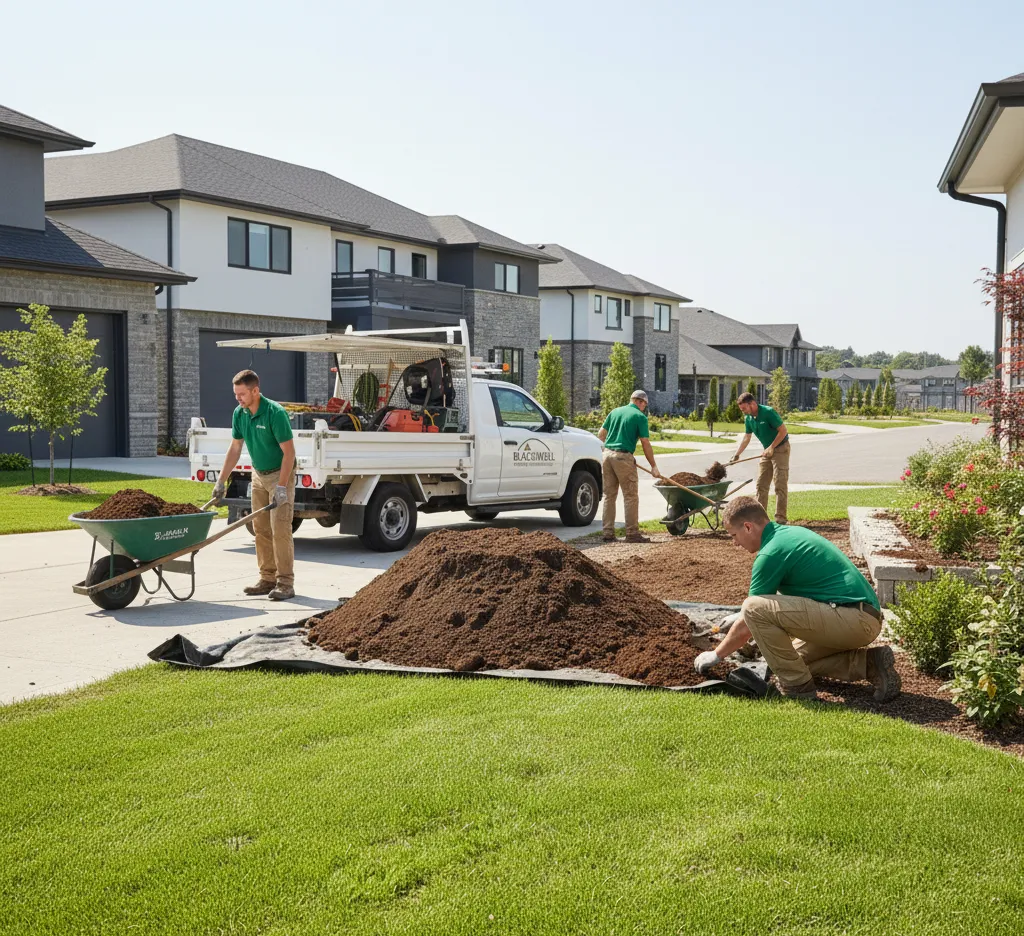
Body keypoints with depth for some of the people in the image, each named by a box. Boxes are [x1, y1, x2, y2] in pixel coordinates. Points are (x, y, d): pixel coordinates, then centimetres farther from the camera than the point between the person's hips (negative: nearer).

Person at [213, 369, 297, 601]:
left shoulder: (275, 413, -24)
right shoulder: (239, 413, -3)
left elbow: (289, 452, -23)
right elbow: (235, 448, 8)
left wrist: (281, 486, -28)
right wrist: (221, 481, 6)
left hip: (280, 474, -7)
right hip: (259, 475, 7)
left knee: (280, 529, -10)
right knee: (261, 529, 7)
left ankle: (285, 583, -7)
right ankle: (268, 579, 13)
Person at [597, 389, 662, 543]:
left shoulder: (615, 412, 14)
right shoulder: (640, 416, -2)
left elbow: (600, 435, 15)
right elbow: (645, 444, -5)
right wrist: (653, 466, 1)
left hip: (607, 454, 6)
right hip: (624, 457, -6)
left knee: (609, 495, 10)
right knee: (630, 496, 1)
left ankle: (607, 532, 8)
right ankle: (632, 534, 0)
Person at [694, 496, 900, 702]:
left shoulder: (771, 553, -11)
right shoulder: (791, 532, 17)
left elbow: (746, 627, -4)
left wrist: (715, 655, 11)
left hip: (851, 620, -10)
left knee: (755, 608, -16)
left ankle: (797, 685, -5)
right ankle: (869, 663, 11)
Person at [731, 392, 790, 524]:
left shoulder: (768, 412, -21)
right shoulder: (748, 418, 1)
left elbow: (783, 430, -20)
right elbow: (746, 438, 12)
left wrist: (772, 447, -19)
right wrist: (736, 455, 7)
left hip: (780, 448, -8)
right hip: (768, 451, 8)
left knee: (780, 483, -10)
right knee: (761, 484, 6)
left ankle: (781, 517, -9)